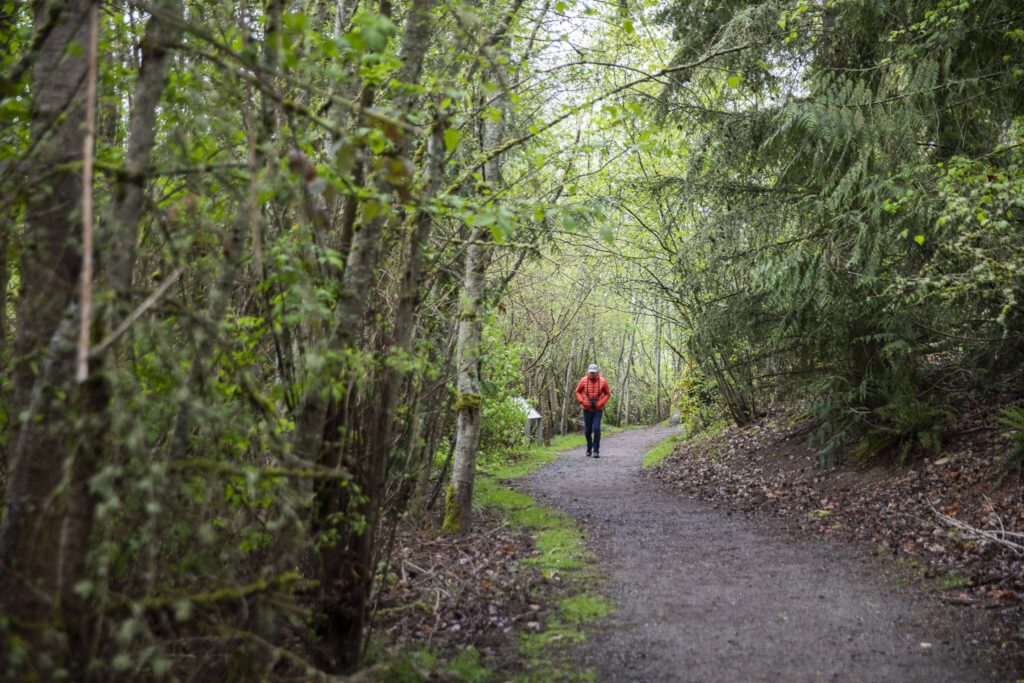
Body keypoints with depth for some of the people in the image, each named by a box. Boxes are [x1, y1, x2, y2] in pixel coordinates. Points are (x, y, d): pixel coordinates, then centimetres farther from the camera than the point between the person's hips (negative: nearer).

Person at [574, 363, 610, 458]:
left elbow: (607, 394, 6)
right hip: (587, 409, 1)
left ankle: (596, 450, -6)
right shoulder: (583, 380, -4)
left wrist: (601, 403, -7)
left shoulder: (602, 381, -5)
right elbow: (577, 392, 9)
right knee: (587, 430, 8)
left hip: (598, 409, -1)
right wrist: (582, 402, -6)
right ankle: (589, 448, 28)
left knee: (596, 429, -13)